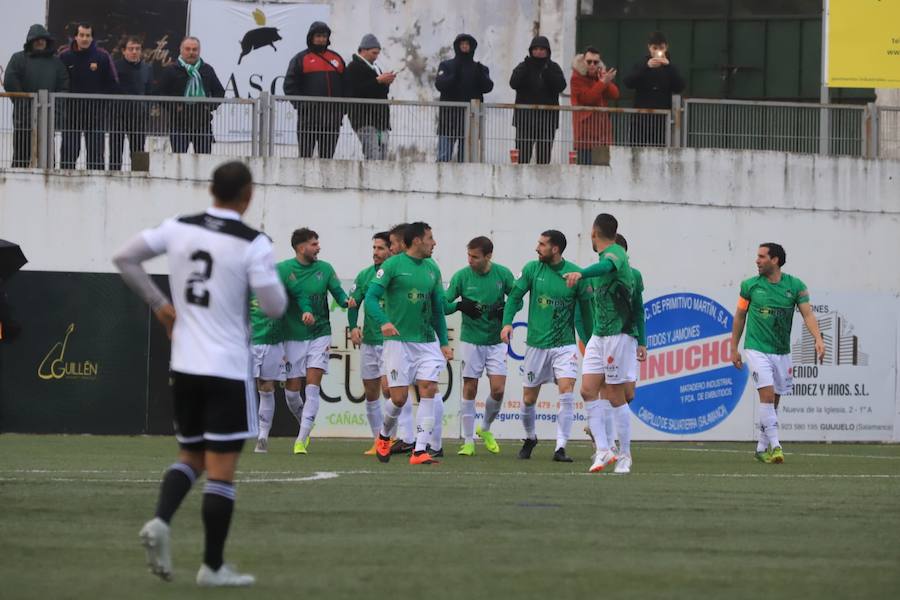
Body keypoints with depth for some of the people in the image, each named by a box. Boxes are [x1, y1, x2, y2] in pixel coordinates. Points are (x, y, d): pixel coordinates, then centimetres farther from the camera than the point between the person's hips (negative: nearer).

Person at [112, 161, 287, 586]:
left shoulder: (179, 229, 2)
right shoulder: (253, 244, -12)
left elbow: (124, 258, 5)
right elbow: (274, 307, -12)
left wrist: (158, 303, 13)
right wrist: (270, 275, 8)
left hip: (184, 363, 5)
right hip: (228, 368, -5)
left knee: (191, 455, 18)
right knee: (221, 469, 0)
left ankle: (161, 520, -7)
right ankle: (213, 566, 1)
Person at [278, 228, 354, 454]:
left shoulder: (325, 269, 3)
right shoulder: (283, 270, -4)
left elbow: (338, 292, 1)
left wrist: (347, 300, -21)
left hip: (320, 335, 0)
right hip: (293, 339, 0)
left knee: (312, 388, -11)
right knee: (291, 391, 1)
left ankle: (301, 440, -10)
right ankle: (305, 424, 31)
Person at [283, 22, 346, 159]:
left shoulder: (337, 59, 17)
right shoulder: (300, 59, 4)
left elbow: (345, 85, 20)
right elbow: (290, 86, -1)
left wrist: (342, 108, 8)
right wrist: (301, 105, -13)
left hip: (333, 116, 4)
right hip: (309, 115, -4)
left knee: (327, 155, 5)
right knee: (305, 154, -4)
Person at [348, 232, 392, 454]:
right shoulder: (365, 275, 8)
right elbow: (353, 302, 13)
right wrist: (353, 327, -2)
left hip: (390, 341, -5)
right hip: (368, 341, 5)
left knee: (387, 388, -16)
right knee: (370, 393, 8)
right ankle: (377, 440, 16)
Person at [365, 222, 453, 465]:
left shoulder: (432, 269, 12)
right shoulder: (392, 265, -4)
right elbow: (371, 297, -10)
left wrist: (444, 343, 15)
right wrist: (384, 322, -27)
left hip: (427, 341, 5)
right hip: (398, 340, -4)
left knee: (428, 390, -10)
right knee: (399, 397, -5)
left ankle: (420, 451, -11)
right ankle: (384, 436, 25)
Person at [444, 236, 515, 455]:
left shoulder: (503, 274, -5)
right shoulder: (461, 276, -7)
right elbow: (444, 305, -5)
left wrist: (505, 311, -14)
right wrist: (460, 305, -24)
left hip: (496, 341, 1)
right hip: (471, 340, -1)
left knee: (498, 390, -5)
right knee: (469, 390, -1)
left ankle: (485, 429, 22)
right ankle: (468, 441, 8)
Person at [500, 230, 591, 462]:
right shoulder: (532, 269, 0)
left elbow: (585, 308, 5)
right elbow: (515, 296, 4)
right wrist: (507, 322, -12)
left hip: (565, 345, -2)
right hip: (536, 344, 2)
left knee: (567, 393, -18)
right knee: (528, 399, 9)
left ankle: (560, 448, -13)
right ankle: (530, 438, 36)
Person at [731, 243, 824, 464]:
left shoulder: (795, 286, 0)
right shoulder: (750, 286, 0)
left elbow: (808, 314, -7)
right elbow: (739, 317, 9)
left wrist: (818, 339, -23)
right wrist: (734, 348, 9)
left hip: (782, 352, 2)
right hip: (757, 349, -2)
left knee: (774, 402, 8)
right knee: (767, 395, -17)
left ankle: (762, 448, 20)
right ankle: (775, 446, -18)